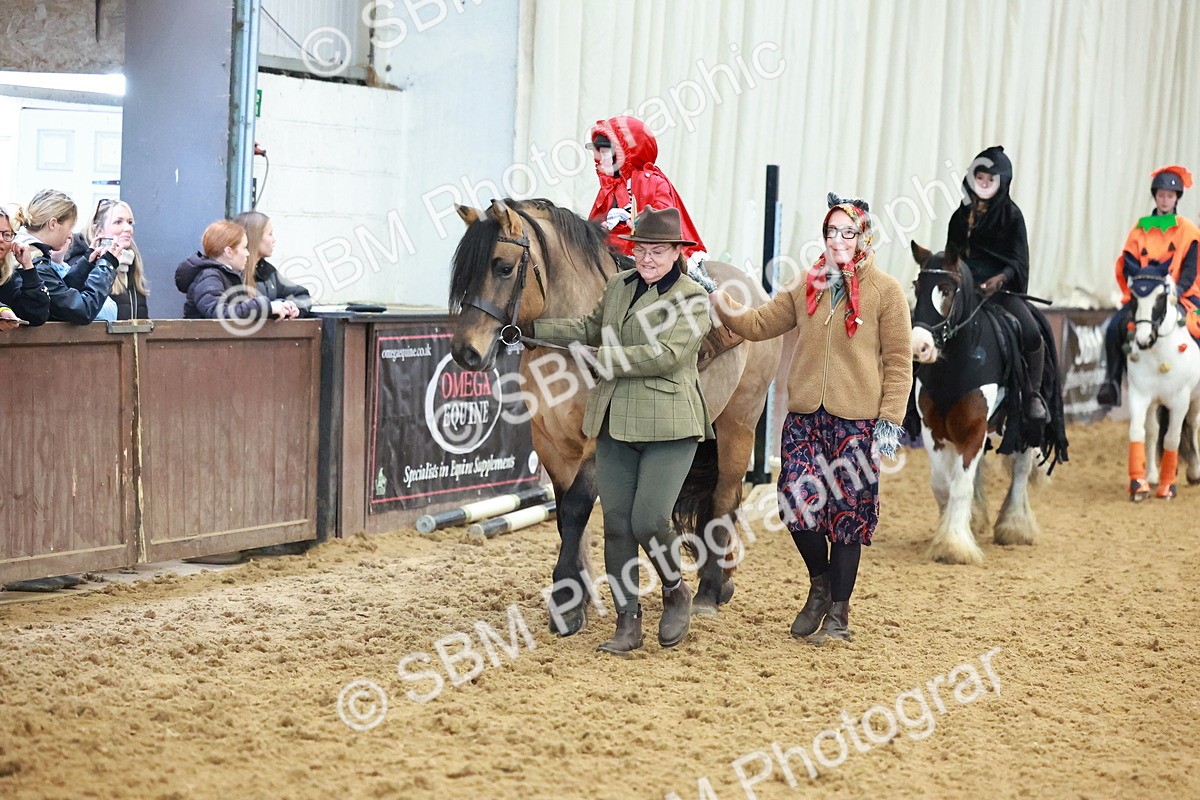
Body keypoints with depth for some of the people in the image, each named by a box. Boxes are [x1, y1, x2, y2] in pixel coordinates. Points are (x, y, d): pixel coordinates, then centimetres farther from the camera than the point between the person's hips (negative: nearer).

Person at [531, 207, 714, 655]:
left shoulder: (692, 299, -7)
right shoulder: (618, 286, 13)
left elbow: (666, 354, -18)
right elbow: (589, 329, 26)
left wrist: (602, 359, -17)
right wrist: (533, 327, 19)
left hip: (668, 425, -6)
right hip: (615, 424, 6)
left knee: (649, 521, -12)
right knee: (616, 523, 6)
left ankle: (676, 593, 18)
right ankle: (628, 623, 15)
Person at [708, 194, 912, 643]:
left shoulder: (885, 291, -1)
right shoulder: (805, 288, 10)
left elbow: (899, 362, -2)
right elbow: (757, 325, 12)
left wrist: (890, 420, -8)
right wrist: (718, 297, 0)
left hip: (857, 421, -3)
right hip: (804, 417, 3)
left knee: (846, 514, 3)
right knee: (798, 504, -4)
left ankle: (838, 614, 18)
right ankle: (820, 585, 25)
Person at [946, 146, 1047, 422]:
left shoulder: (1011, 214, 3)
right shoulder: (961, 215, 14)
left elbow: (1018, 261, -4)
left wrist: (1001, 278, -23)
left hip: (1002, 288, -4)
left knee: (1031, 334, -26)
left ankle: (1033, 394, -6)